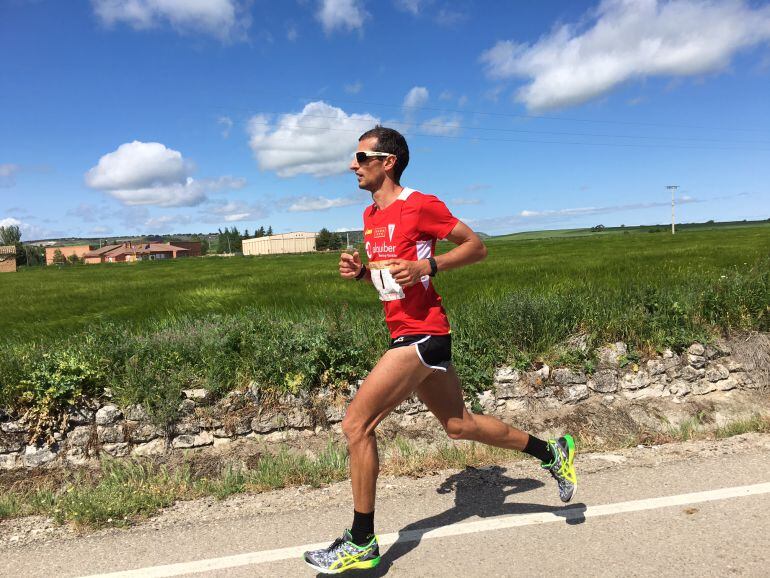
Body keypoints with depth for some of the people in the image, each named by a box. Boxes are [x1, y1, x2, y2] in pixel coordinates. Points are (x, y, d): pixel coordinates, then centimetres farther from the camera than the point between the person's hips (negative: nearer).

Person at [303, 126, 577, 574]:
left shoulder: (421, 205, -11)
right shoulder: (371, 216, 14)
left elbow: (477, 247, -7)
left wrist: (428, 266, -20)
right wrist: (360, 270, 4)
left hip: (422, 334, -9)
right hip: (407, 335, 9)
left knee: (356, 424, -10)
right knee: (459, 424, 18)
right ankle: (553, 453, 36)